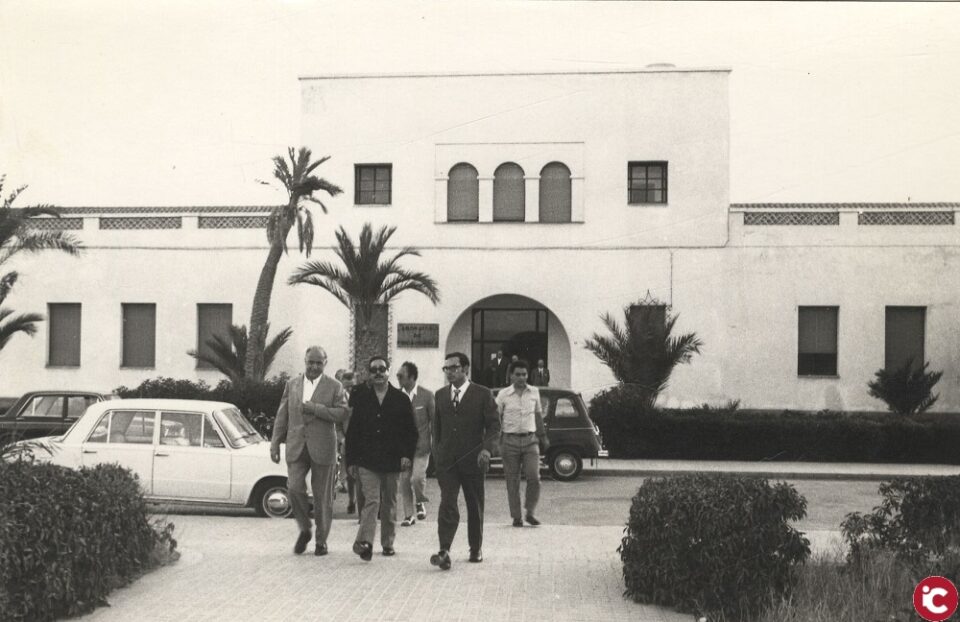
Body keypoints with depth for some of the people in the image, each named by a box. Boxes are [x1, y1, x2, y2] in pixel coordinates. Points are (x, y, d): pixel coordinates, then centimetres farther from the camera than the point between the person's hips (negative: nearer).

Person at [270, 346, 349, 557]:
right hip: (296, 447, 2)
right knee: (294, 488, -11)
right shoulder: (292, 384, 11)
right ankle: (304, 530, 12)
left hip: (322, 448, -2)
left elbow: (342, 414, -9)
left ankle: (321, 540, 16)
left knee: (322, 496, 3)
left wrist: (315, 408, -17)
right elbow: (282, 416, 12)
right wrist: (275, 443, 7)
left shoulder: (334, 387, 2)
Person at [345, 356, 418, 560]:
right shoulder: (360, 397, 5)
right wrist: (351, 460, 2)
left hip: (392, 461, 2)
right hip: (367, 461, -1)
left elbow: (411, 431, 6)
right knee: (371, 500, -15)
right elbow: (352, 431, 6)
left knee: (389, 503, 10)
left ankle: (388, 543, 22)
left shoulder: (401, 399, 5)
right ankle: (365, 542, -21)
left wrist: (407, 455, -7)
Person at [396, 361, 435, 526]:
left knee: (417, 478, -16)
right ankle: (409, 515, 17)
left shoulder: (426, 396, -4)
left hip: (421, 445, -3)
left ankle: (420, 503, 14)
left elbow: (434, 421, 1)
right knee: (404, 481, 3)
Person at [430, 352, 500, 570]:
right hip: (446, 461, 2)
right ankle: (444, 552, -21)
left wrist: (487, 448, -18)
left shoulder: (482, 394, -1)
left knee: (475, 507, 10)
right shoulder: (440, 395, 11)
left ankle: (476, 550, 26)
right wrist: (437, 452, 13)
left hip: (473, 460, -1)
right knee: (447, 505, -13)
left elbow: (494, 425, -3)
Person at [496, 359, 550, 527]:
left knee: (534, 477, -10)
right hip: (510, 441, -1)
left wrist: (543, 437, 18)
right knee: (512, 481, 2)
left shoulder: (534, 392, 9)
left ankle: (530, 512, 8)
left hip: (530, 440, 2)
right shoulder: (503, 395, 1)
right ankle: (516, 517, 11)